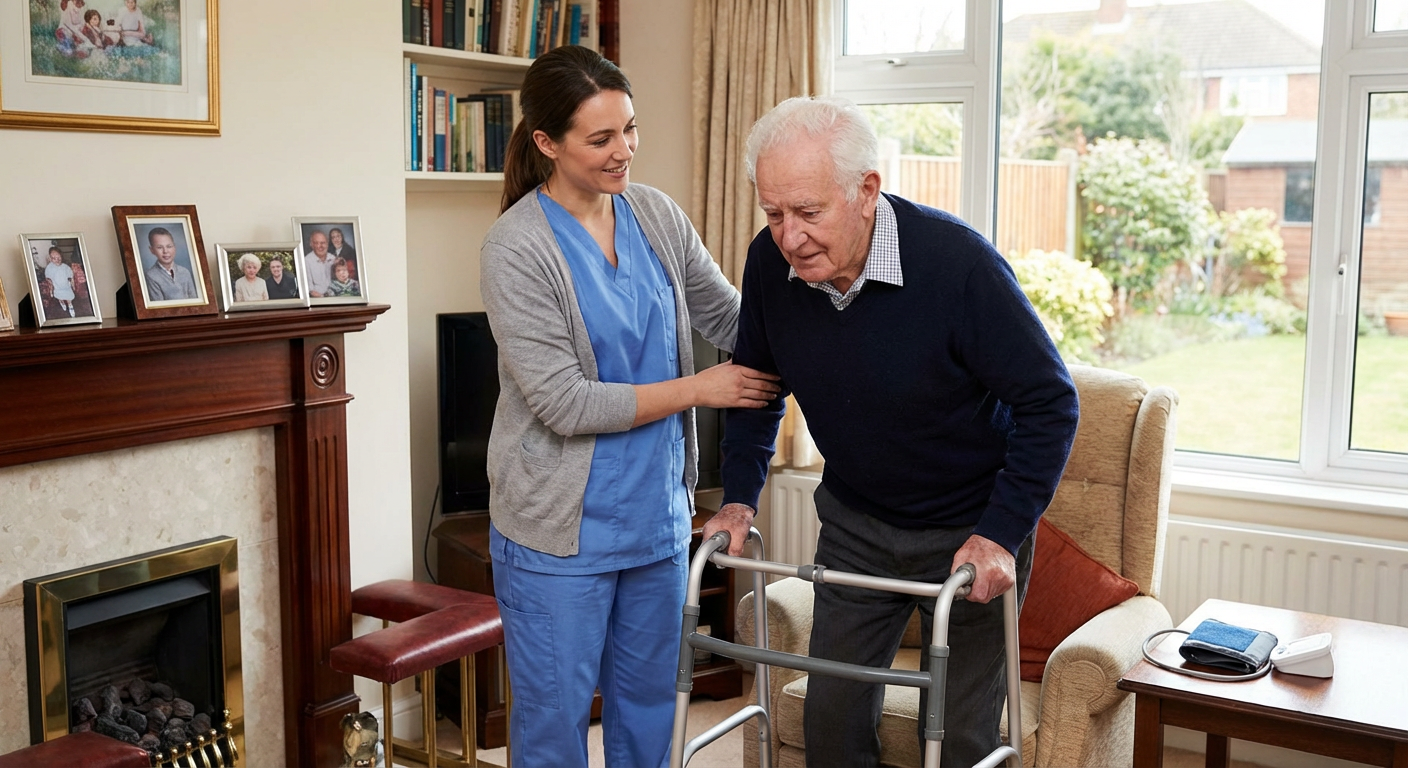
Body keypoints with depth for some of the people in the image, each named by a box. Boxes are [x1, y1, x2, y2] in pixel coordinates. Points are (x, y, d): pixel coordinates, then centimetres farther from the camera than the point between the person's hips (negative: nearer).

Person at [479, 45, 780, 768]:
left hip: (656, 513, 6)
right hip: (562, 531, -5)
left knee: (648, 706, 18)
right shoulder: (516, 247, -15)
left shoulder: (656, 215, 2)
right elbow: (564, 404, -19)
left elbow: (727, 314, 10)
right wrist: (698, 389, -15)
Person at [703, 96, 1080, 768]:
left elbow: (1050, 403, -19)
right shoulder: (770, 261, -14)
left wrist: (1001, 533, -23)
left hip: (968, 530, -4)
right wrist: (739, 497, 0)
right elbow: (757, 382, 6)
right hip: (855, 523, 4)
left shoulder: (958, 263, -28)